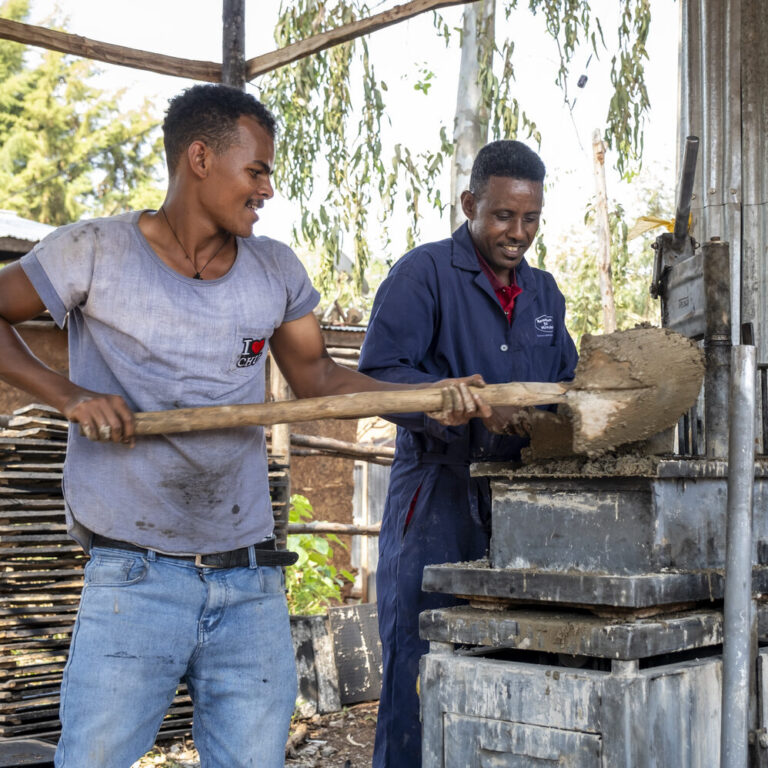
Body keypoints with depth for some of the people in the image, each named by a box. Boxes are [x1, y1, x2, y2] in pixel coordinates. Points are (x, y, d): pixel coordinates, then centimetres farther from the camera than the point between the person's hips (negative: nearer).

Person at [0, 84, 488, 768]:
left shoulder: (276, 271, 9)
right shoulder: (96, 251, -3)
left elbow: (315, 376, 17)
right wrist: (68, 395, -11)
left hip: (251, 585, 4)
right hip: (137, 577, -4)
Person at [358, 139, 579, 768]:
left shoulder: (544, 292, 18)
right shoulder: (424, 274, -3)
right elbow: (379, 374, -13)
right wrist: (473, 404, -24)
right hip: (436, 501, -5)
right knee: (420, 672, -3)